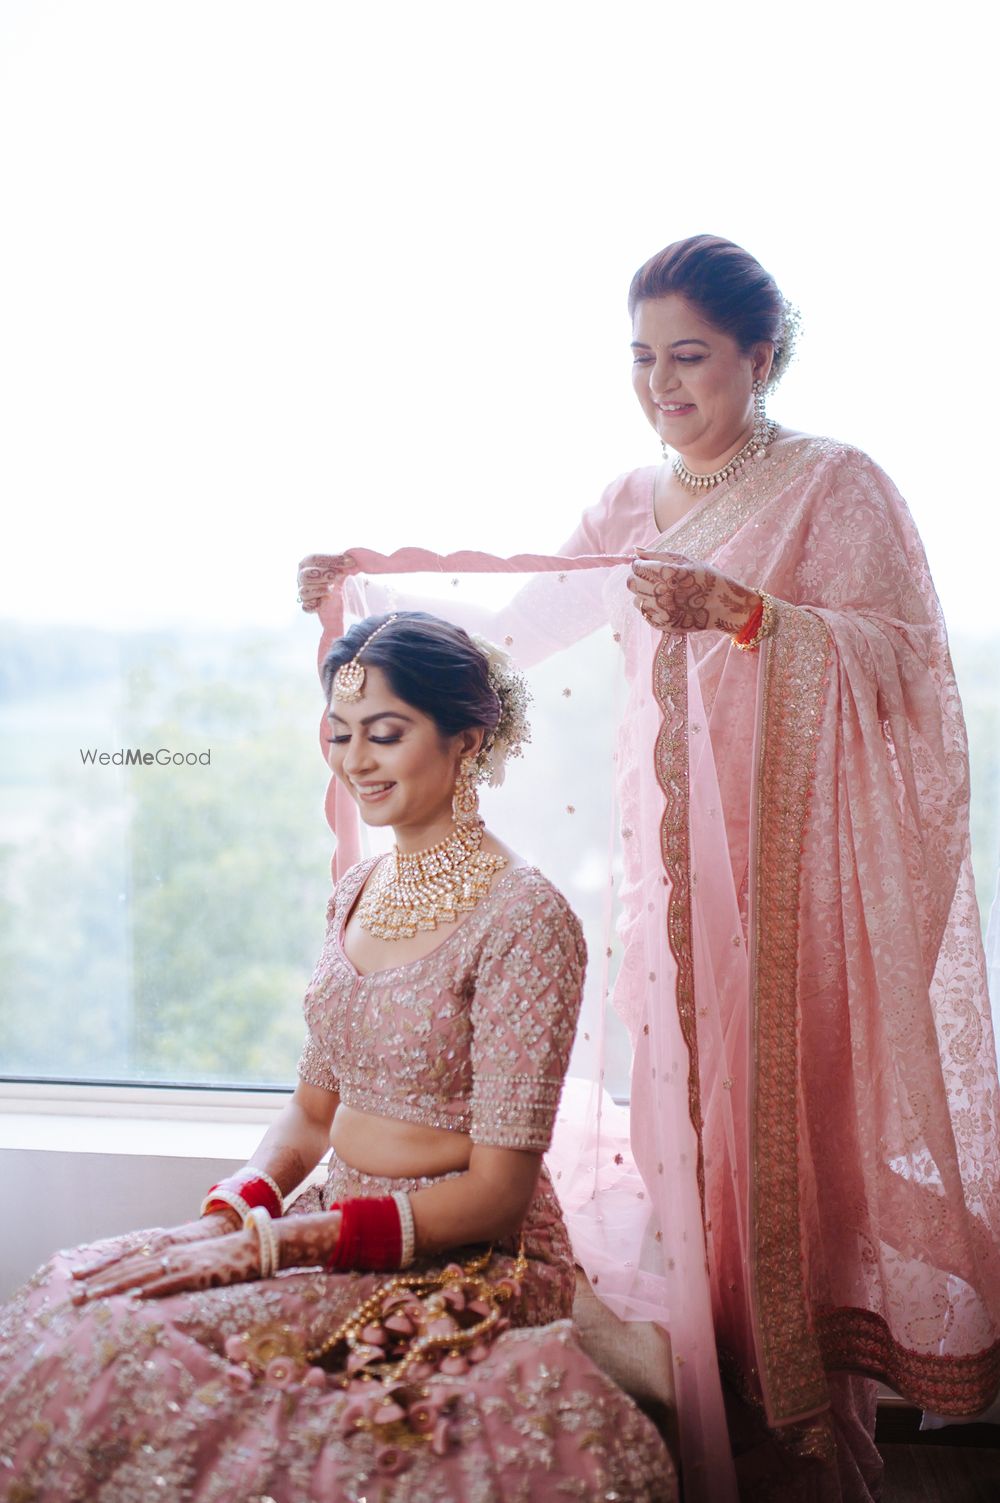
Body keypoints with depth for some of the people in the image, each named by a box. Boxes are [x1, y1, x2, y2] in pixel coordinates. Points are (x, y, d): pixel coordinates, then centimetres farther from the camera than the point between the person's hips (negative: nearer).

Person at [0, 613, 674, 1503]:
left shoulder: (524, 918, -15)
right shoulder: (359, 891, 8)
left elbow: (495, 1193, -16)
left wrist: (265, 1243, -20)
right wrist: (230, 1213, -6)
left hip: (467, 1265, -7)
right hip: (349, 1238, 7)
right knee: (79, 1310, -14)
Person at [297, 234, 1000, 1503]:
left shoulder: (837, 485, -2)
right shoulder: (634, 505, 15)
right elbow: (517, 620, 15)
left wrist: (739, 610, -24)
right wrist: (368, 577, 4)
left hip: (799, 853, -5)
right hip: (678, 857, 5)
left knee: (791, 1100, -4)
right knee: (690, 1092, 5)